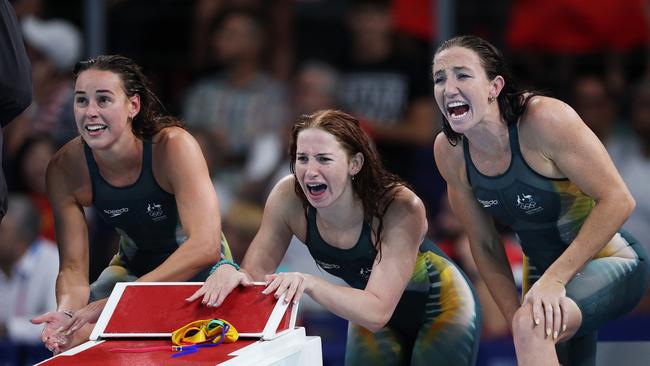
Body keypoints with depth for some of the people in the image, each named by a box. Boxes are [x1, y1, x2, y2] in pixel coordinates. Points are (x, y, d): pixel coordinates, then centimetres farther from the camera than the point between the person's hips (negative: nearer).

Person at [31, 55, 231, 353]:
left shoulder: (174, 146, -30)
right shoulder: (64, 169, -18)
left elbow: (205, 246, -40)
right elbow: (73, 267, -16)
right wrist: (66, 312, -41)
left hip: (199, 268, -2)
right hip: (132, 266, 2)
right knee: (77, 331, -24)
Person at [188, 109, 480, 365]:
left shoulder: (401, 208, -37)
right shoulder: (289, 198, -25)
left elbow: (377, 312, -41)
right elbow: (254, 273, -21)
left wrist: (308, 283, -56)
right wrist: (227, 271, -45)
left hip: (440, 307, -4)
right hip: (370, 313, 4)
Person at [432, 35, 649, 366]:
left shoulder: (544, 119, -27)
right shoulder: (449, 151, -10)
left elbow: (617, 199, -25)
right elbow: (484, 245, 2)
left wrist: (556, 278, -27)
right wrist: (515, 316, -4)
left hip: (608, 263, -7)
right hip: (545, 272, 7)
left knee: (535, 324, -33)